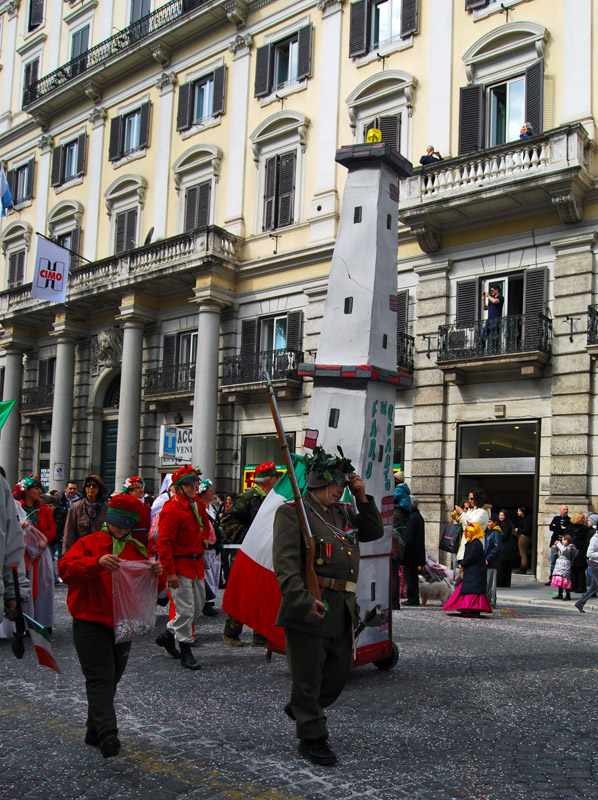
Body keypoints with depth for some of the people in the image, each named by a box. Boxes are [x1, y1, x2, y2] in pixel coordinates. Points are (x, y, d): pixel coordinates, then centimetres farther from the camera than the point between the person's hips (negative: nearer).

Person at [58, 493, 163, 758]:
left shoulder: (137, 550, 12)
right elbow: (65, 569, -16)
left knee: (112, 678, 11)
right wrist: (97, 563, -32)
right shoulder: (89, 543, -1)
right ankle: (107, 734, -17)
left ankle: (95, 732, 22)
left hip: (123, 625, 5)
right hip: (91, 624, -5)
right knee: (100, 678, -11)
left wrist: (156, 574, -12)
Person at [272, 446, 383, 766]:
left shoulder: (345, 513, 17)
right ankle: (312, 737, 19)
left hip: (342, 610, 8)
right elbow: (285, 562, -16)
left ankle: (300, 707, 40)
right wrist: (303, 600, -27)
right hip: (308, 608, -8)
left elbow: (375, 532, 18)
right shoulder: (293, 512, -8)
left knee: (339, 671, 16)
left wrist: (363, 498, 7)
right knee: (309, 676, 3)